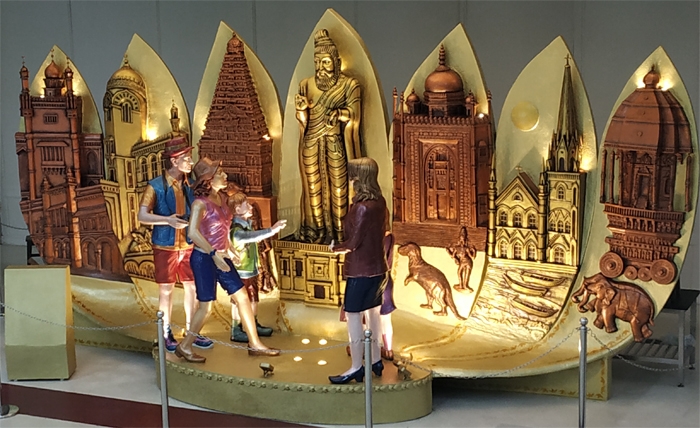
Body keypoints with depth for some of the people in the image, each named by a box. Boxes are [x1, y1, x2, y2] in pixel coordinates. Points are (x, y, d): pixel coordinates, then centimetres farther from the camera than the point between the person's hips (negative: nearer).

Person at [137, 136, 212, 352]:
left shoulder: (191, 185, 2)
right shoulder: (156, 186, -10)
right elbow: (142, 216, -15)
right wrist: (167, 220, -28)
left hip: (188, 245, 4)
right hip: (165, 247, -4)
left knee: (192, 287, 8)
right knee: (166, 290, 5)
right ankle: (167, 334, 17)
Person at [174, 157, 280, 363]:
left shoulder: (222, 197, 5)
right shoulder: (201, 203, -19)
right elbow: (193, 233, -31)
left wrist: (230, 250, 17)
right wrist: (214, 254, -29)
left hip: (220, 257, 8)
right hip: (204, 258, -8)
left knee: (242, 297, 9)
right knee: (206, 306, 0)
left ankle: (254, 344, 18)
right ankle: (185, 346, 18)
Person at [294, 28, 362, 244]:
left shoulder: (349, 85, -2)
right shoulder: (306, 85, 7)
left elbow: (354, 117, -6)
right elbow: (303, 121, 5)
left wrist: (339, 113, -26)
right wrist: (302, 108, -17)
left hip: (336, 145, -3)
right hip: (311, 145, 3)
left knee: (338, 188, 1)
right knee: (314, 188, 7)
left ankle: (340, 233, 10)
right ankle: (317, 233, 17)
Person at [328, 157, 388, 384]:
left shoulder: (362, 207, -22)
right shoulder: (379, 202, 3)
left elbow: (353, 243, -19)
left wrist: (335, 247, -2)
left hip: (360, 270, -9)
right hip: (377, 267, 9)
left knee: (353, 317, -1)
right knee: (373, 314, 18)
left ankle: (356, 368, 3)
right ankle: (376, 361, 28)